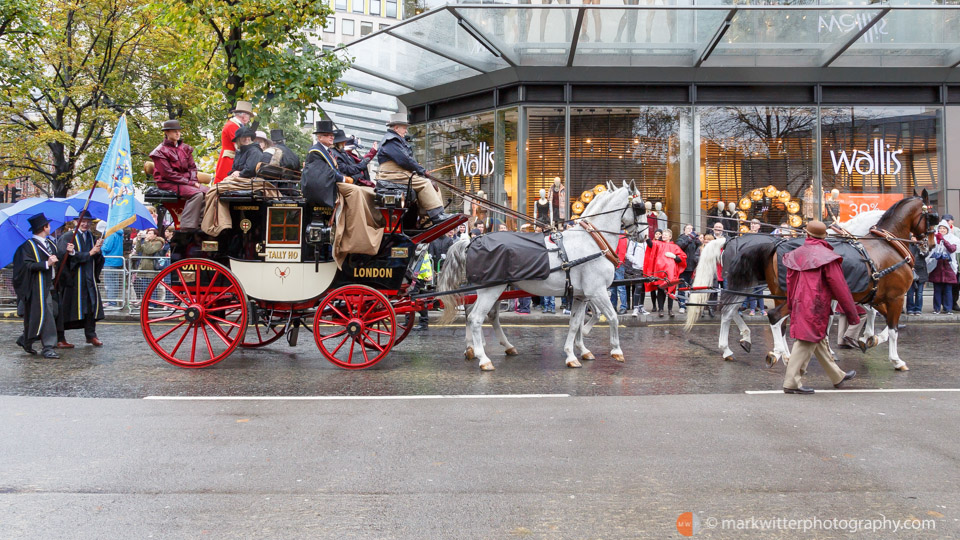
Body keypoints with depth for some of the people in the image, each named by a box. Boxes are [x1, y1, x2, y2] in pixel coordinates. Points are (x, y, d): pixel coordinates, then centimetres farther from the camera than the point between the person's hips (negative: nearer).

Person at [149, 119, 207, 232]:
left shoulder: (185, 148, 17)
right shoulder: (160, 151, -4)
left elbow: (192, 167, 14)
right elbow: (168, 173, -12)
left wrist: (193, 180, -8)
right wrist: (189, 182, -18)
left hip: (187, 180, 7)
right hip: (169, 183, -6)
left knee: (207, 192, -21)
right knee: (196, 194, -32)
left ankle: (200, 224, -21)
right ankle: (187, 228, -33)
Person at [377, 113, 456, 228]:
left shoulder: (398, 140, 26)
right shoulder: (390, 140, -9)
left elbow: (407, 159, 24)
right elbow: (403, 160, -20)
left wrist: (419, 168, 6)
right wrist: (420, 169, -11)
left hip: (404, 174, 11)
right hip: (394, 175, -11)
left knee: (432, 185, 1)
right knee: (424, 183, -24)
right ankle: (437, 216, -30)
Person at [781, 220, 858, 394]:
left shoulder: (796, 254, 7)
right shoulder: (827, 256, -11)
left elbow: (790, 282, 13)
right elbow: (839, 287, -10)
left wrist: (791, 306, 23)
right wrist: (852, 314, -3)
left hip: (800, 305, 7)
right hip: (816, 307, -7)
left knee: (819, 341, 18)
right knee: (806, 343, -5)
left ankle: (837, 376, 33)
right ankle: (791, 382, -5)